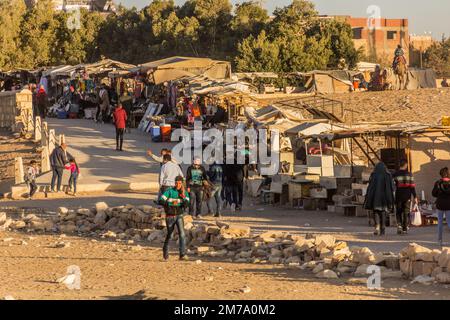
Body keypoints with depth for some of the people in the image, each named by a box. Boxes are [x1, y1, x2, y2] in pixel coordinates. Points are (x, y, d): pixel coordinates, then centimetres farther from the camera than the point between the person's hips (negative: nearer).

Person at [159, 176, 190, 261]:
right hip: (170, 216, -1)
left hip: (179, 216, 1)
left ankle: (183, 254, -22)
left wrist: (183, 194, -20)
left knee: (182, 234, -17)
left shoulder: (185, 193, 2)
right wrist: (171, 203, -26)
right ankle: (165, 253, 34)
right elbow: (161, 200, -16)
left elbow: (186, 204, -11)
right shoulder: (169, 191, -6)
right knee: (169, 235, 11)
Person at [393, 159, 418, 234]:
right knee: (406, 213, 8)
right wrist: (415, 197, 0)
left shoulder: (395, 175, -3)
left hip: (398, 196, 0)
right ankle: (405, 229, 8)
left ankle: (399, 225, -9)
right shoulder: (409, 174, -2)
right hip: (407, 196, 0)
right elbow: (412, 187, -4)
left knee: (398, 212, 11)